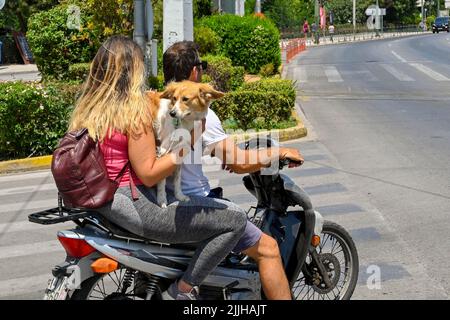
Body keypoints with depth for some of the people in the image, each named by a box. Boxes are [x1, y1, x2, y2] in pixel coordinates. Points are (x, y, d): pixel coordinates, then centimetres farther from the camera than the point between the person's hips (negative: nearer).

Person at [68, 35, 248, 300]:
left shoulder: (87, 109, 8)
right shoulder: (134, 109, -15)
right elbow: (148, 175, -18)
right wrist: (181, 152, -26)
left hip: (104, 203, 10)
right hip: (139, 207, -10)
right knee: (236, 219, -9)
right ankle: (182, 291, -5)